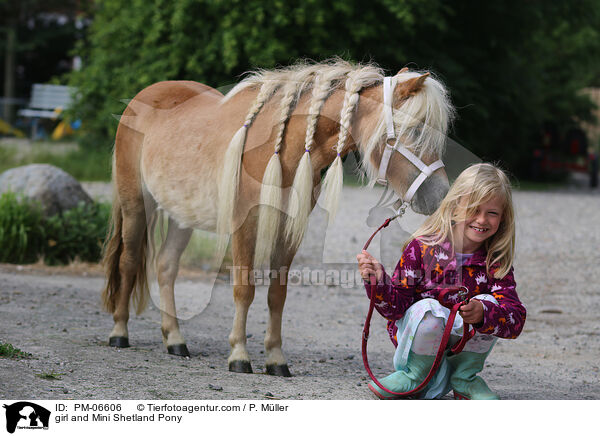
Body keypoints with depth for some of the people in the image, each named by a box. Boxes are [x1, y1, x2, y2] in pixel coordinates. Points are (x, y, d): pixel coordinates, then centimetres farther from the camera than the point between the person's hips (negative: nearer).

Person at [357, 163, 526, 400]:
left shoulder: (496, 263, -9)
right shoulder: (422, 247, -14)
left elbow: (515, 320, -23)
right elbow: (395, 306, -13)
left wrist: (483, 313, -44)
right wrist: (378, 282, -34)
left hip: (465, 344, 3)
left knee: (488, 303, -24)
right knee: (427, 308, -34)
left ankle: (464, 377, -2)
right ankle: (415, 375, -7)